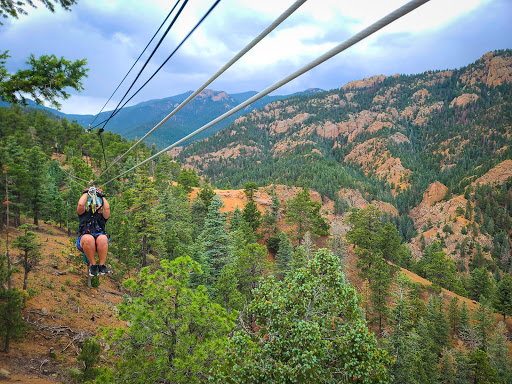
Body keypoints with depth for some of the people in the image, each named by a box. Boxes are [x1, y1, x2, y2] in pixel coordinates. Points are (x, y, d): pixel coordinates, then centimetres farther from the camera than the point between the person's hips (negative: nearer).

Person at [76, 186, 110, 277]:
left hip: (99, 244, 1)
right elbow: (80, 204, 4)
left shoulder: (102, 216, 26)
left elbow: (107, 208, 6)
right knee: (88, 238, -38)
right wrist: (87, 193, 16)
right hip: (84, 242, -1)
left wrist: (101, 196, 17)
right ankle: (92, 265, -24)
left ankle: (101, 265, -27)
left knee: (103, 238, -36)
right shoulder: (84, 214, 24)